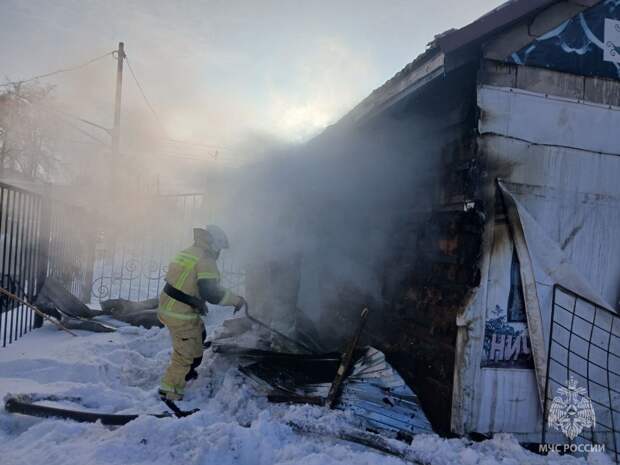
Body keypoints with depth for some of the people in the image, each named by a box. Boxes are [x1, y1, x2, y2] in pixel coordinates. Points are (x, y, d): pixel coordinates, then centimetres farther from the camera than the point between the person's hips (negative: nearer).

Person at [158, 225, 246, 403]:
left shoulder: (185, 253, 10)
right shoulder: (205, 261, -18)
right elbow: (211, 293, -26)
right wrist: (236, 299, -14)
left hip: (167, 308, 9)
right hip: (182, 317, -9)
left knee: (199, 334, 29)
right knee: (189, 354, 7)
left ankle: (184, 370, 43)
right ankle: (169, 390, 18)